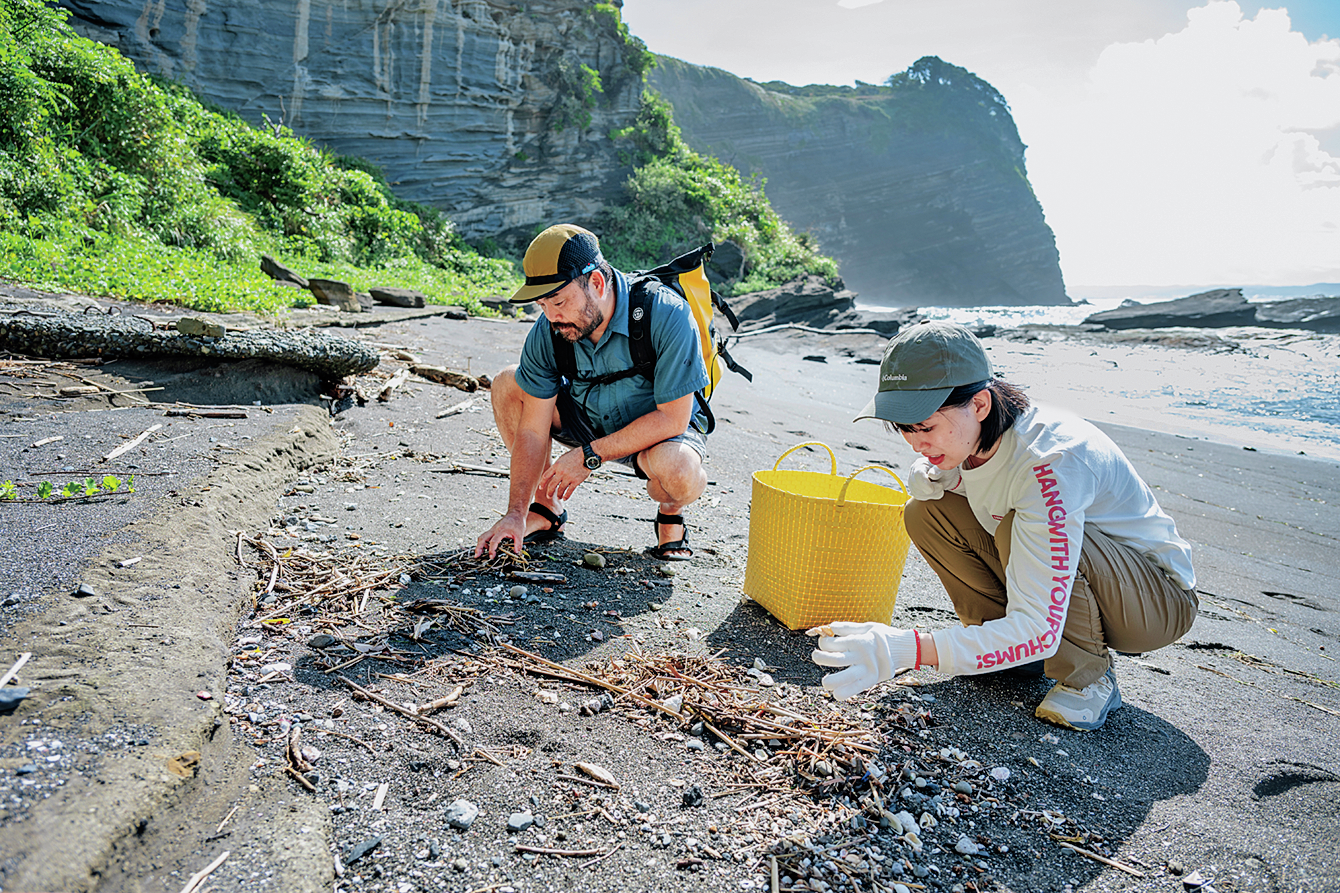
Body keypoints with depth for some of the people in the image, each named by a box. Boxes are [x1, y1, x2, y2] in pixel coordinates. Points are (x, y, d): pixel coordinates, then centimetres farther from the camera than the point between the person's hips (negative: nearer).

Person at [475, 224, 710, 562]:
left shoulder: (666, 314, -31)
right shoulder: (548, 331, -18)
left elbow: (672, 418, -28)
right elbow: (533, 430, -14)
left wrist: (590, 455, -26)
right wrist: (515, 514, -21)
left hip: (665, 428, -4)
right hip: (590, 416, 5)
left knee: (678, 470, -39)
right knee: (507, 384, -12)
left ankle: (670, 514, 1)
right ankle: (547, 510, 3)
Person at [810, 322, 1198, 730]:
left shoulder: (1049, 463, -36)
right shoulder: (966, 437, -14)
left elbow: (1038, 632, -39)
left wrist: (904, 650, -49)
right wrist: (934, 472, -18)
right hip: (1058, 586, 7)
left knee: (1020, 528, -35)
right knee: (926, 513, -11)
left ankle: (1089, 677, -11)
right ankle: (1012, 650, 2)